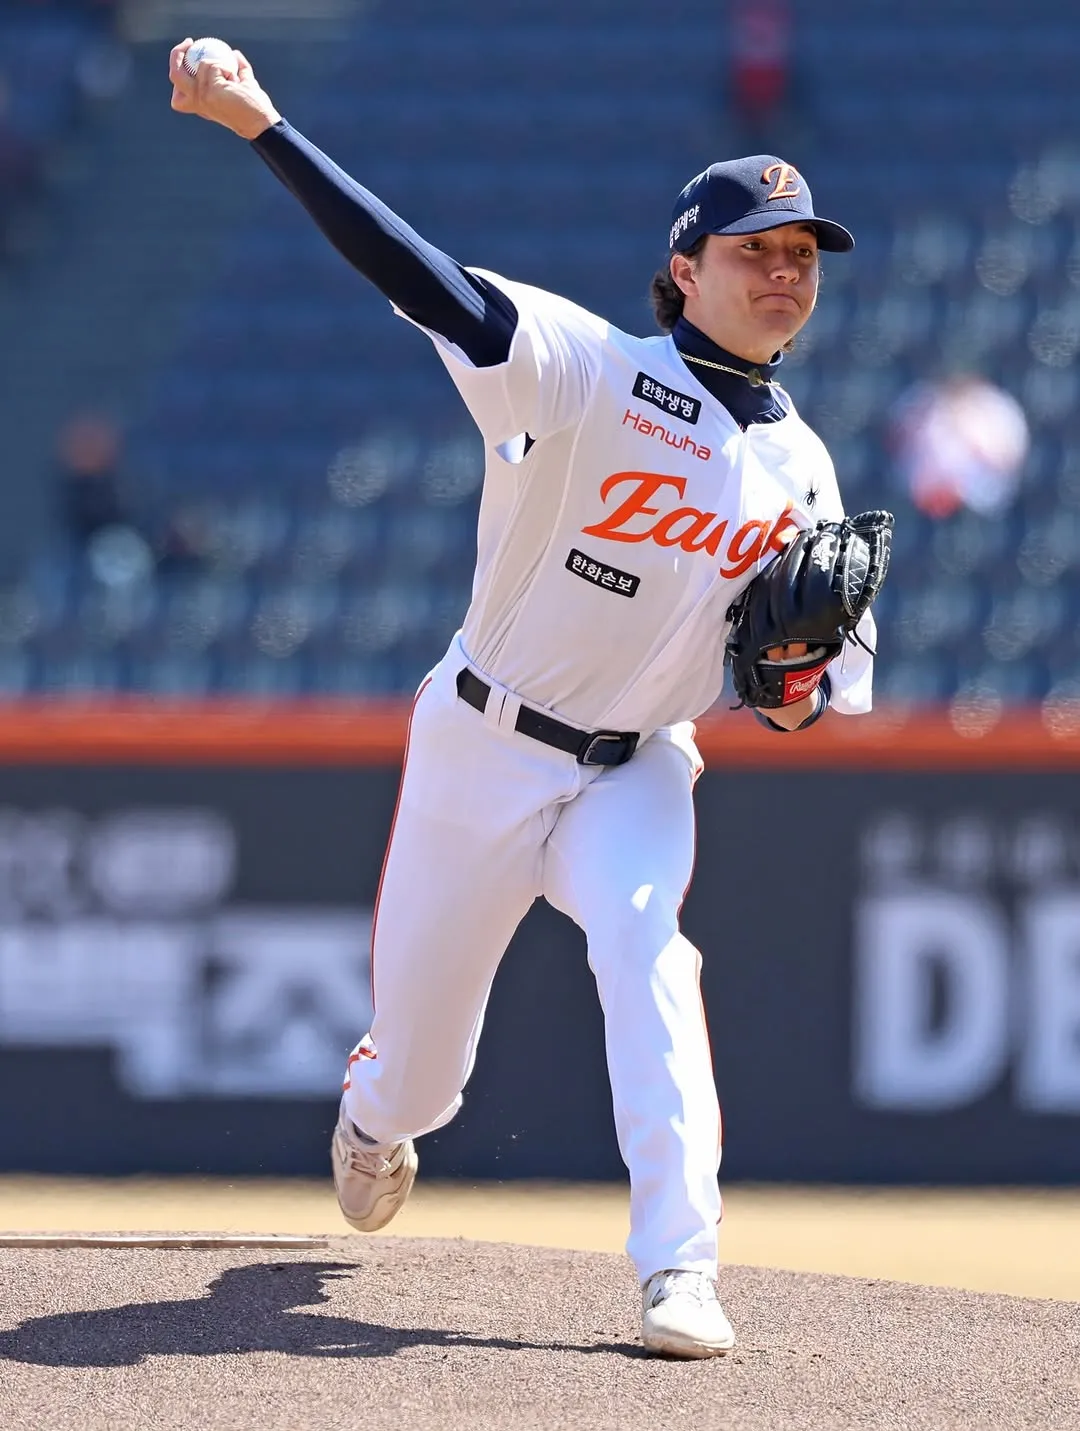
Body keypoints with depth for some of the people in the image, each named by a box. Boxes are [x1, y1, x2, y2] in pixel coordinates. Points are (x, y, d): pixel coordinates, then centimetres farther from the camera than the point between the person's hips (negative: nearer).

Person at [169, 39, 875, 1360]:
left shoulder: (801, 469, 1)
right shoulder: (587, 372, -15)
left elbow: (841, 647, 12)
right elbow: (419, 275, -26)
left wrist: (803, 688, -14)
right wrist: (262, 129, -37)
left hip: (638, 769, 2)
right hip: (482, 752, -2)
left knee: (644, 950, -29)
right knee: (416, 1067, 9)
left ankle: (678, 1269, -33)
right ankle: (376, 1107, 49)